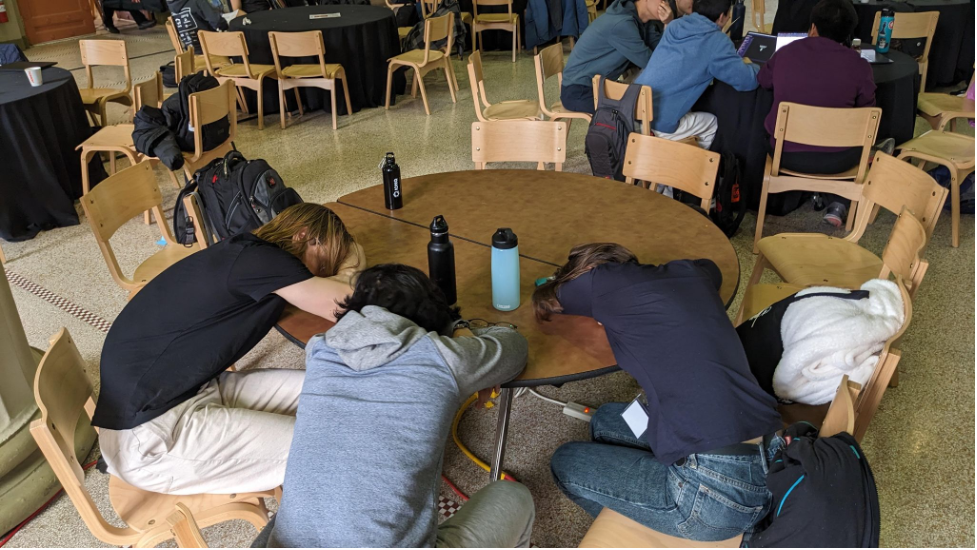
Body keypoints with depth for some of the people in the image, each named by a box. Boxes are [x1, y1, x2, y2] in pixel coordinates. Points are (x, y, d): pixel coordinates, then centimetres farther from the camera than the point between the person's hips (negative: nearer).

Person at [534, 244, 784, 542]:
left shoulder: (604, 279, -4)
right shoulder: (692, 271, 12)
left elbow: (543, 303, 17)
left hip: (718, 490, -8)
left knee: (566, 463, 14)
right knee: (606, 421, 24)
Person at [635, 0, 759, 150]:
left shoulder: (675, 25, 12)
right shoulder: (717, 42, -8)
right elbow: (748, 81, -4)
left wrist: (735, 59, 30)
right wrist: (757, 67, 18)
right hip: (658, 125, -6)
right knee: (712, 123, 21)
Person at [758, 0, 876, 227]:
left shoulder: (786, 52, -3)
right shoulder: (859, 66, -6)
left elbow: (763, 81, 18)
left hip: (786, 153, 2)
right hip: (836, 158, -1)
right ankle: (838, 205, 20)